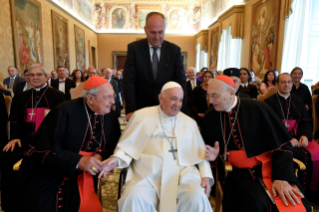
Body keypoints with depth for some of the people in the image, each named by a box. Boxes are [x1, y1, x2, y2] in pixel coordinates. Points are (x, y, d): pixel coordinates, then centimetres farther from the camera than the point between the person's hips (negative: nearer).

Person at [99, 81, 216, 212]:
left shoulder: (189, 123, 17)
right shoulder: (141, 116, 8)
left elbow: (200, 153, 16)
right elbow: (128, 146, 7)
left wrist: (206, 175, 0)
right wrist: (117, 159, -13)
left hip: (182, 173, 2)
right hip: (147, 174, -1)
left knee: (197, 199, -26)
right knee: (133, 200, -30)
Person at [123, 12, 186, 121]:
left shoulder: (174, 50, -2)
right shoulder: (134, 48, -5)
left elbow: (180, 81, -4)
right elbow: (128, 80, -10)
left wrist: (181, 111, -14)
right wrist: (131, 110, -17)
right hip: (141, 109, -1)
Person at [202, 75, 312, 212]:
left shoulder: (258, 109, -9)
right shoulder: (209, 118, -1)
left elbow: (282, 144, -5)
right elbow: (208, 148, 11)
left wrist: (281, 177, -13)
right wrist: (212, 156, -12)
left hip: (267, 168, 0)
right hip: (238, 173, 1)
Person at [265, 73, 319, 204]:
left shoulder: (298, 101, 18)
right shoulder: (269, 102, 2)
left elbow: (306, 122, 10)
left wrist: (305, 135, -12)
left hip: (298, 136, 5)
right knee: (304, 157, -27)